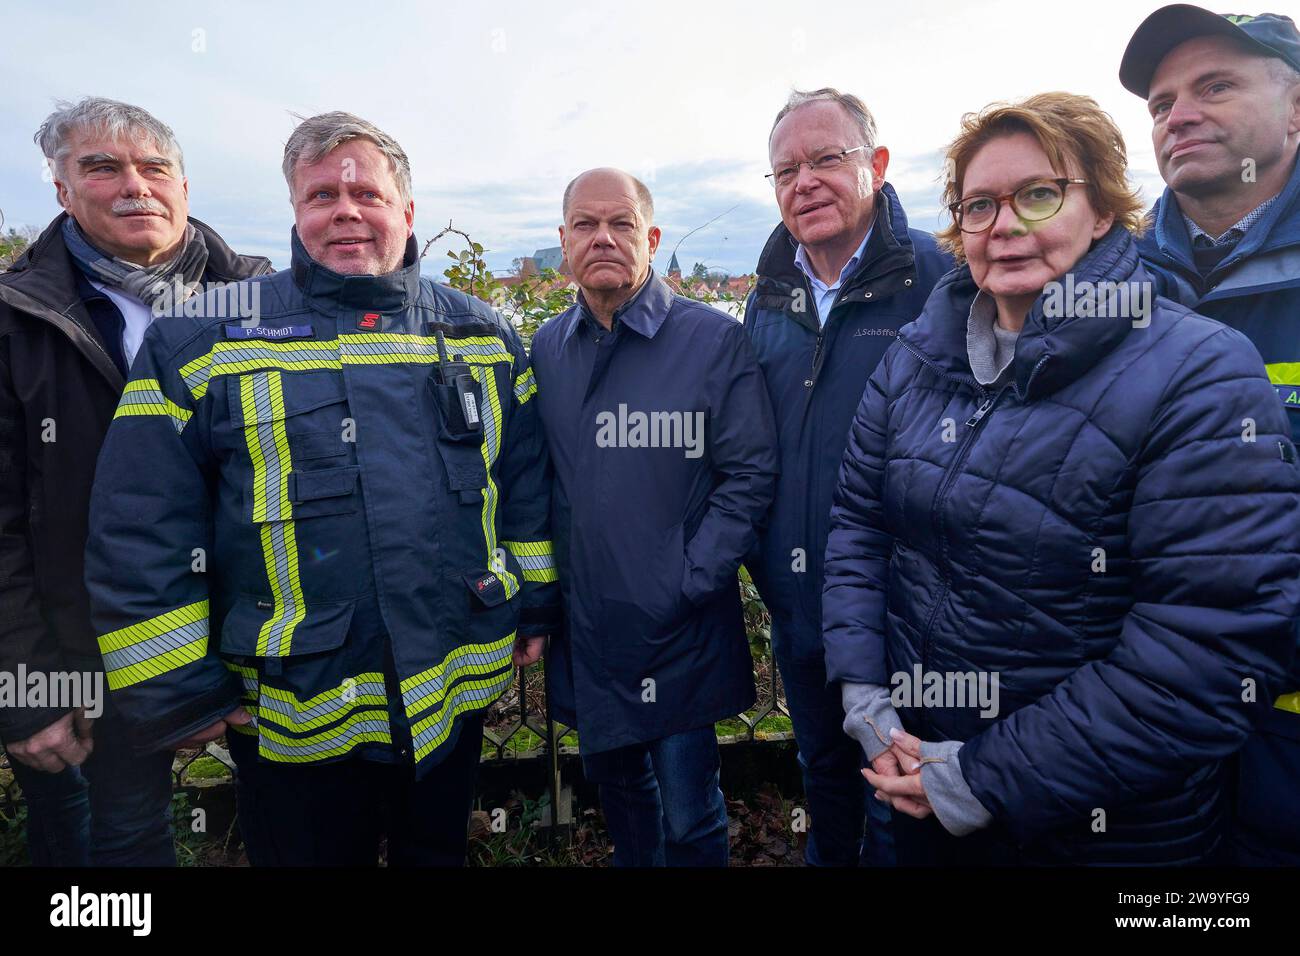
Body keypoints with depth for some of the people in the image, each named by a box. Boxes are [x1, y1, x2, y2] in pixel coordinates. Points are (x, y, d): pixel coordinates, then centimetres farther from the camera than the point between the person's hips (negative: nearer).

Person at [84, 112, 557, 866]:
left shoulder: (483, 337, 3)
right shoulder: (205, 341, -6)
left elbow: (527, 486, 8)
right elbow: (141, 534, -6)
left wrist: (536, 607, 7)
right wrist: (178, 692, -6)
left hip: (458, 693, 3)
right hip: (291, 716, -2)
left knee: (440, 853, 25)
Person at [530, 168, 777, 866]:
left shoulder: (714, 338, -10)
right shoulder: (546, 347, 4)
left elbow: (749, 474, -11)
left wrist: (689, 584, -15)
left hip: (680, 629, -4)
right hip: (583, 625, 5)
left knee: (688, 819, 9)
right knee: (614, 782, 24)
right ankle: (633, 860, 51)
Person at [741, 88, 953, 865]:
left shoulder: (936, 279, -12)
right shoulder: (771, 297, 6)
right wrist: (761, 561, 8)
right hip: (796, 605, 5)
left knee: (897, 808, 16)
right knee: (823, 777, 27)